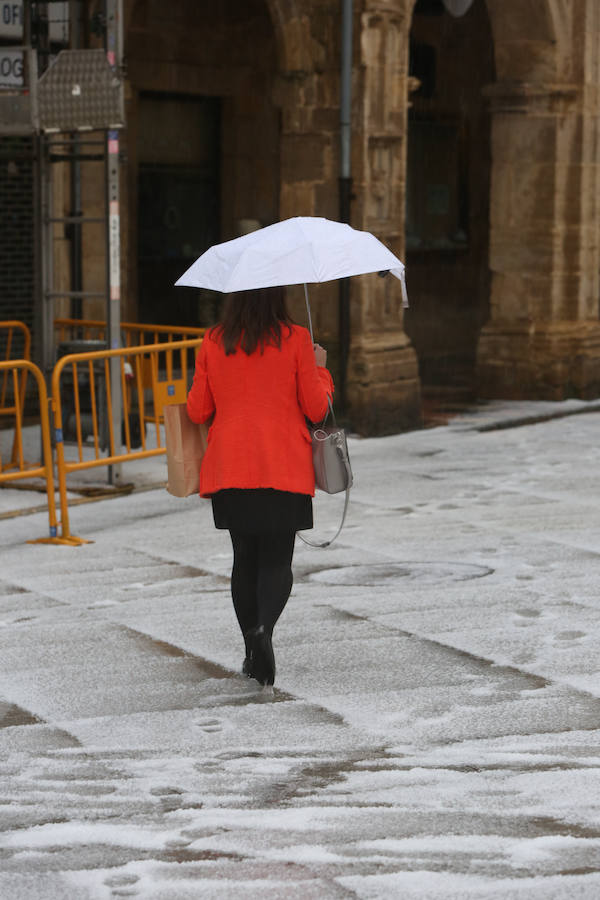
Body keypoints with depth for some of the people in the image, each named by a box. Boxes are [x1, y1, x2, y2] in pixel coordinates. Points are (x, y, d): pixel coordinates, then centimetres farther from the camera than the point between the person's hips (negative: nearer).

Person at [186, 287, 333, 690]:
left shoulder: (213, 343, 1)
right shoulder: (295, 339, -6)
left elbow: (197, 411, 5)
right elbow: (316, 409, -2)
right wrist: (320, 369, 14)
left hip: (230, 469, 2)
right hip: (284, 469, -2)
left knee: (245, 558, 14)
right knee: (277, 560, 3)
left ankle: (253, 654, 15)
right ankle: (264, 628, -24)